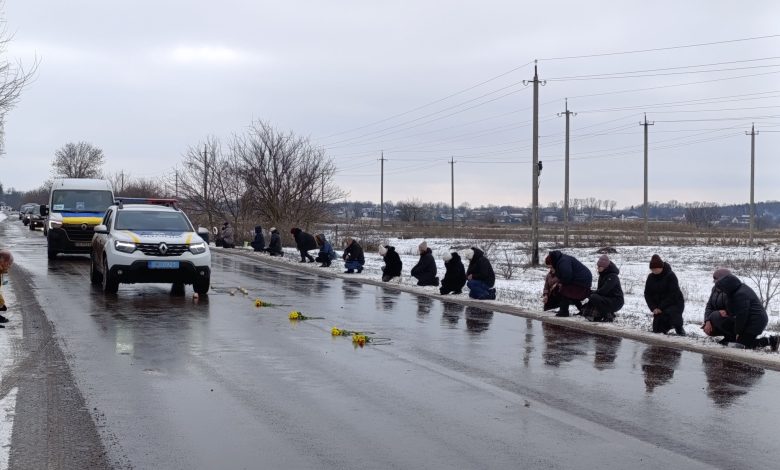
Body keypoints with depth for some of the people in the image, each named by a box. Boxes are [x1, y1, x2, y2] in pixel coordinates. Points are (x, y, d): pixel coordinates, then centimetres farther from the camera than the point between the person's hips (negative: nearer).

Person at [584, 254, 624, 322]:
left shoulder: (612, 276, -19)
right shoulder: (602, 275, 10)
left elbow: (604, 290, -28)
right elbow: (599, 289, 11)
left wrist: (591, 294, -18)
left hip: (616, 302, -10)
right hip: (607, 299, 10)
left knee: (594, 298, -28)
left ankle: (608, 316, -15)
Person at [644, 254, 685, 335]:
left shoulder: (670, 276, -16)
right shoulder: (651, 277, 2)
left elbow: (673, 295, -20)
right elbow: (647, 294, 3)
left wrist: (661, 307, -22)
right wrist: (653, 308, -11)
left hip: (674, 304, -5)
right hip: (659, 307, 5)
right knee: (657, 329, -6)